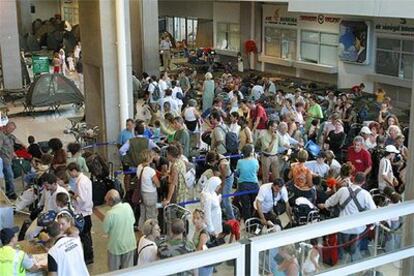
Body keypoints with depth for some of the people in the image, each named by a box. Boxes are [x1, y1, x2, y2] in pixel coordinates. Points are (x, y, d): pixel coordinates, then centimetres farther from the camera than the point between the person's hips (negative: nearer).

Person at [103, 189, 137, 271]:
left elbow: (105, 230, -12)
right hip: (130, 244, 4)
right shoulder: (128, 206, -12)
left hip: (116, 246, -4)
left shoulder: (110, 214, -27)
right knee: (128, 268, 21)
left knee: (114, 270, 18)